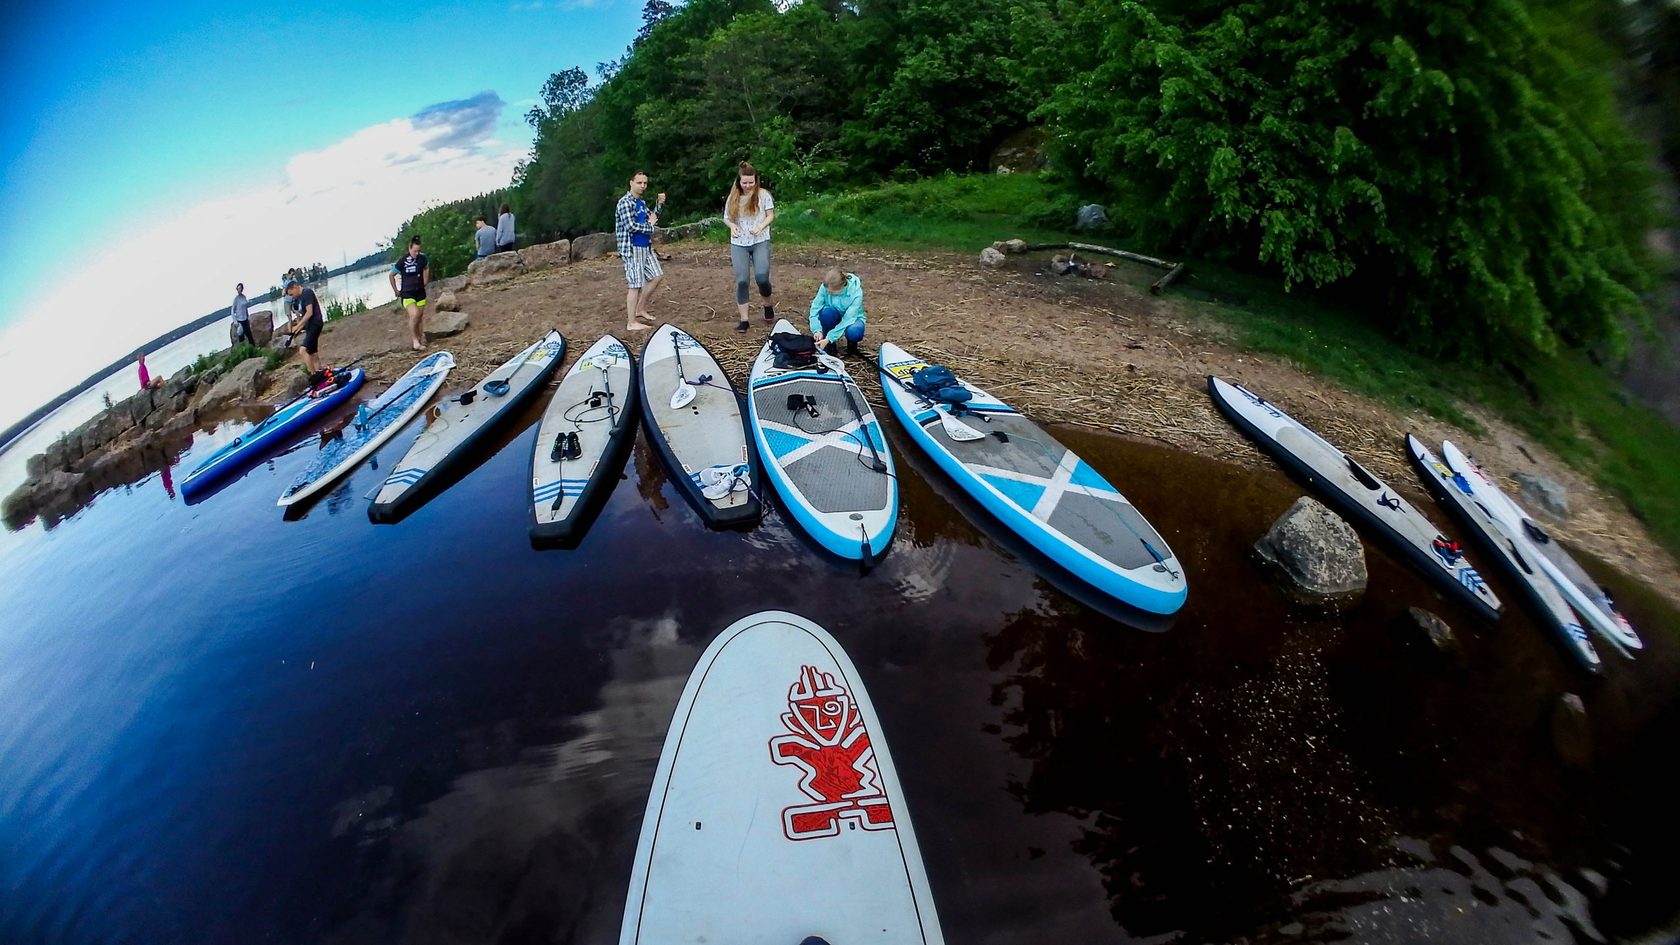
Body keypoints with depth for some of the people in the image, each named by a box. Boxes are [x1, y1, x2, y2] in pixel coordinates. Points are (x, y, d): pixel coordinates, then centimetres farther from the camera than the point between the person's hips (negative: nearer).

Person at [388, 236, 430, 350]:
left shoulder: (422, 258, -3)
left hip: (420, 292, 4)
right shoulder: (402, 261, -14)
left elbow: (426, 268, 21)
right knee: (414, 315, -23)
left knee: (420, 317, 8)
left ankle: (418, 339, 20)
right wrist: (396, 291, 3)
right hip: (407, 294, -4)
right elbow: (391, 275, 0)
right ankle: (415, 341, -12)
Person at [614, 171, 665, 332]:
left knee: (657, 276, 15)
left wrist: (659, 204, 3)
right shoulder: (625, 202, -14)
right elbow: (630, 226, -22)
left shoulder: (642, 202, 14)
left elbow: (652, 219, 17)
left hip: (646, 247, 9)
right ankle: (631, 323, -1)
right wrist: (649, 225, -8)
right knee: (636, 284, -7)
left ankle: (640, 309, 28)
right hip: (632, 248, -9)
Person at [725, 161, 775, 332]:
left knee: (761, 277, -18)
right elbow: (727, 218, 12)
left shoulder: (763, 194, -2)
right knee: (741, 280, -4)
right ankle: (743, 319, 4)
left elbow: (770, 215, 0)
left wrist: (761, 227, -18)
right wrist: (732, 226, -11)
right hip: (739, 244, 2)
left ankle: (768, 304, 14)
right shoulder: (733, 198, 5)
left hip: (760, 242, -2)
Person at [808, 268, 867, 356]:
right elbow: (815, 309, -22)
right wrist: (817, 330, -38)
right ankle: (829, 345, -10)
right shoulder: (825, 287, -24)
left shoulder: (855, 292, -31)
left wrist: (829, 339, -39)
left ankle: (851, 343, 1)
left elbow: (847, 320, -33)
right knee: (826, 312, -34)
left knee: (853, 332, -39)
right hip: (835, 317, 2)